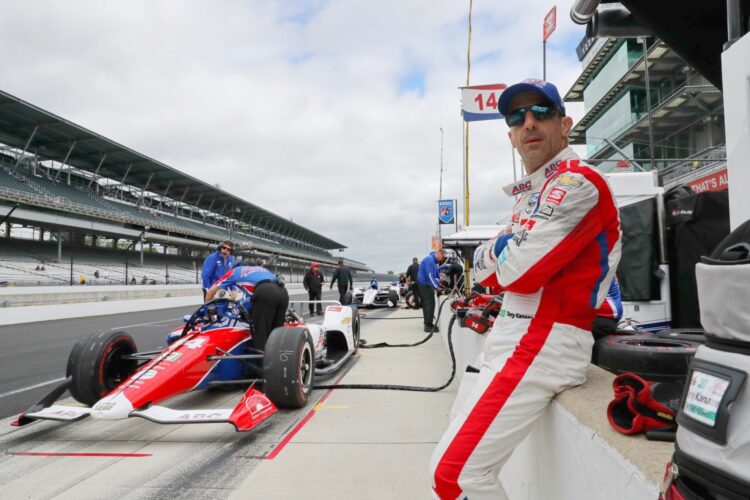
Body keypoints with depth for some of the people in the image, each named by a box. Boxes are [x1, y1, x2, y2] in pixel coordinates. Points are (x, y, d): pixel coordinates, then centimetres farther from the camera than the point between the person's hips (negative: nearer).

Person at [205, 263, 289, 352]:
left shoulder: (233, 271, 31)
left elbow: (210, 291, 32)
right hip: (283, 292, 5)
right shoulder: (260, 269, 43)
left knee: (260, 334, -1)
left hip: (264, 293, -5)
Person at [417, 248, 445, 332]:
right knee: (430, 303, -12)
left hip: (426, 284, 11)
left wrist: (441, 284, 9)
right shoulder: (429, 260, -19)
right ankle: (428, 326, -12)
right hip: (425, 284, -11)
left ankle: (428, 324, 23)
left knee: (426, 304, 15)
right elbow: (430, 275, -27)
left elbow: (437, 274, 20)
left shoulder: (435, 261, 14)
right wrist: (436, 286, -29)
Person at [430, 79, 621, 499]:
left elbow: (518, 269, -21)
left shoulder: (577, 182, -13)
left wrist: (488, 255, 0)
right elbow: (498, 271, 19)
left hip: (545, 343, -10)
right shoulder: (532, 192, 19)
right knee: (456, 463, 19)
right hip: (517, 338, 10)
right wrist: (501, 254, -2)